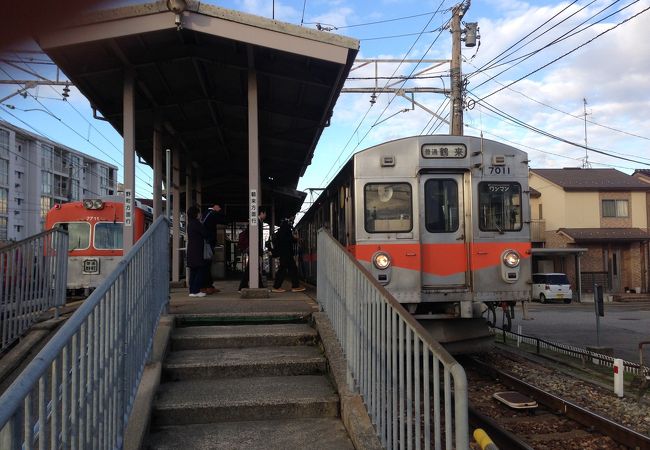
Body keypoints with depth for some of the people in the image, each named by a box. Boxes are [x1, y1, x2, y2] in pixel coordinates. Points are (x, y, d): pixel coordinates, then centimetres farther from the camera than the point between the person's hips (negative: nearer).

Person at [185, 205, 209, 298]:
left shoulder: (189, 224, 16)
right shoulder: (196, 223, -12)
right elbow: (205, 234, -9)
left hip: (191, 251, 9)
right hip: (197, 251, -9)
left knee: (193, 271, 10)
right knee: (200, 270, -6)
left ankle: (192, 291, 11)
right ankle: (196, 291, -8)